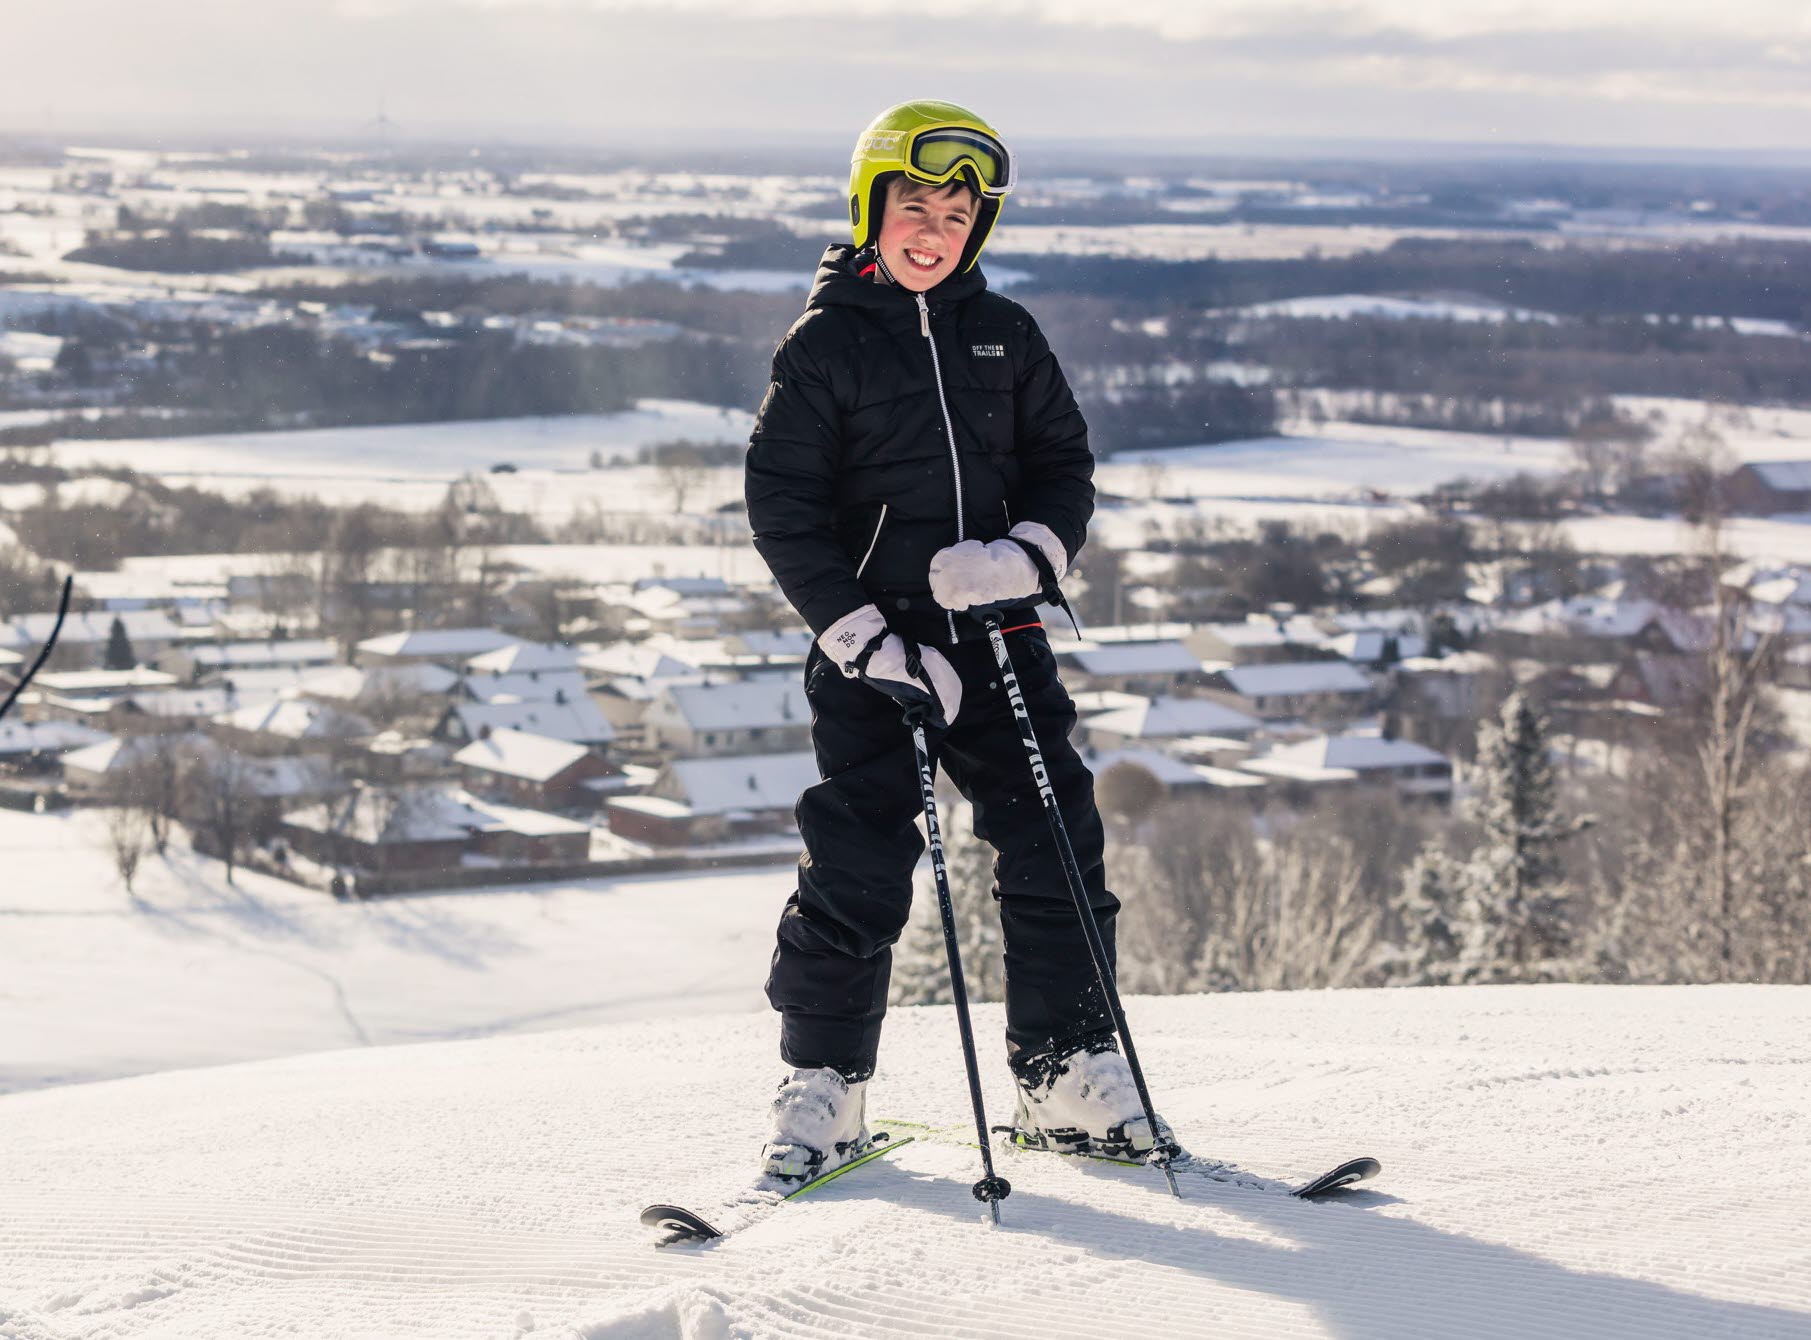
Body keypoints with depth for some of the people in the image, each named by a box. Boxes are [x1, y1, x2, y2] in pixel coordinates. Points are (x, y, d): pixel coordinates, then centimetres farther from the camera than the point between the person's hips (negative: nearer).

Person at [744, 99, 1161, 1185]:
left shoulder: (1005, 335, 10)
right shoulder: (825, 344, -1)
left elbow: (1065, 464, 14)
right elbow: (783, 507, -4)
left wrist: (1026, 555, -8)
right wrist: (869, 644, -13)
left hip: (998, 639, 4)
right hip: (873, 651, -4)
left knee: (1056, 844, 0)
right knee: (858, 868, -7)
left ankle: (1071, 1076, 11)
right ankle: (824, 1089, 7)